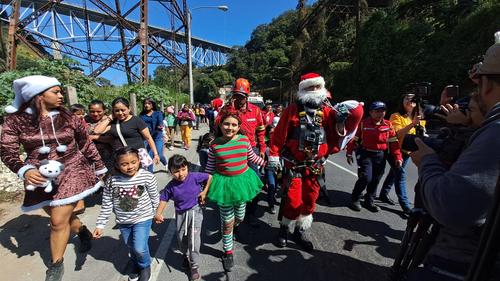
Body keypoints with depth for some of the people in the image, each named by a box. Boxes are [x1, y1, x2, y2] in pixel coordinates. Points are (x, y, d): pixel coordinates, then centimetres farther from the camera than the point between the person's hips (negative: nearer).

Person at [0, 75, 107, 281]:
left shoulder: (68, 117, -2)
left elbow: (86, 145, 5)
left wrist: (100, 168, 9)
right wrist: (25, 170, -22)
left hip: (71, 171, -2)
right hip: (41, 176, 2)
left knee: (59, 221, -2)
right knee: (61, 217, 16)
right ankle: (83, 232, 47)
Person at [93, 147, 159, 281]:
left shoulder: (147, 177, -22)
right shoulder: (112, 181, -15)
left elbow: (155, 198, -9)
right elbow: (106, 206, -4)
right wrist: (100, 225, -3)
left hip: (143, 219, -3)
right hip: (123, 221, 4)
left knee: (139, 248, -8)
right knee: (131, 247, 22)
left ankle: (145, 266, 27)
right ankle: (136, 266, 52)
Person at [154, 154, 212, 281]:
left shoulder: (194, 177, -19)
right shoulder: (171, 186, -11)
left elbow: (209, 177, -8)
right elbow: (163, 199, -2)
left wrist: (204, 192, -10)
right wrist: (158, 214, -15)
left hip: (195, 211, -3)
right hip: (180, 214, 3)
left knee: (194, 240, -4)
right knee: (181, 239, 19)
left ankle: (194, 267, 19)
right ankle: (186, 256, 51)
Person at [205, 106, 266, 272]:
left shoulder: (244, 139, -7)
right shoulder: (215, 144, -10)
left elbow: (252, 157, 9)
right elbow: (210, 168, 0)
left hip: (242, 180, 3)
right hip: (224, 183, -2)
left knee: (239, 218, 20)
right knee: (227, 222, 10)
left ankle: (231, 229, 57)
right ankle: (228, 251, 36)